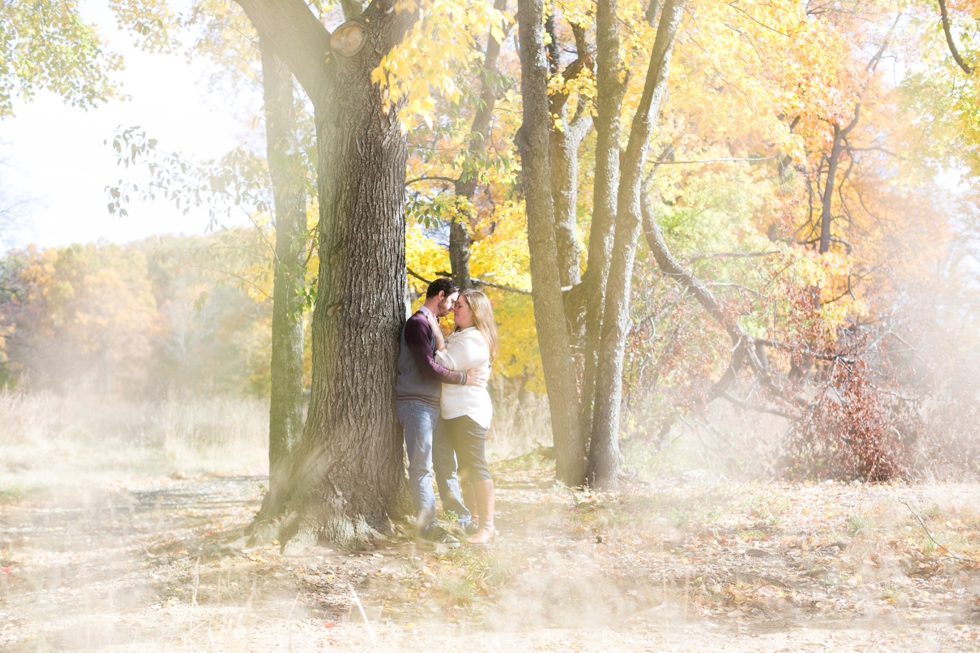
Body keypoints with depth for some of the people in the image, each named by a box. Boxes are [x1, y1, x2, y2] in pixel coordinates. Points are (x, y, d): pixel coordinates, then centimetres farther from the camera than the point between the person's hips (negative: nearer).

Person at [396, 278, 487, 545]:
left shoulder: (434, 325, 19)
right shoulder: (417, 323, -11)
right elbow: (427, 367, -20)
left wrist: (474, 375, 8)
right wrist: (465, 378, -17)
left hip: (435, 404, 9)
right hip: (416, 403, -9)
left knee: (447, 464, 12)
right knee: (422, 466, -5)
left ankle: (462, 520, 17)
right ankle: (428, 525, -3)